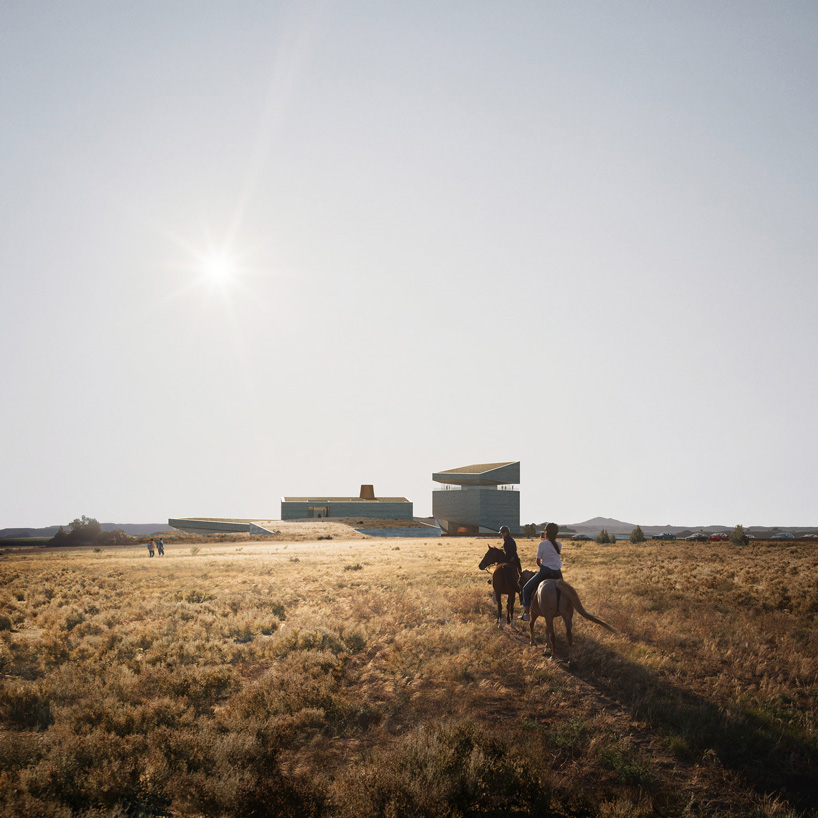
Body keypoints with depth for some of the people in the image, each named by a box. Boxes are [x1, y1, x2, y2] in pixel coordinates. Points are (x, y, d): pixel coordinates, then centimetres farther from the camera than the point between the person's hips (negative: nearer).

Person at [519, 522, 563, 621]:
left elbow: (538, 561, -4)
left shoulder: (542, 544, -8)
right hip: (558, 572, 4)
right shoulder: (559, 545, 5)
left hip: (545, 571, -4)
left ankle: (527, 613, 4)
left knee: (526, 588, 10)